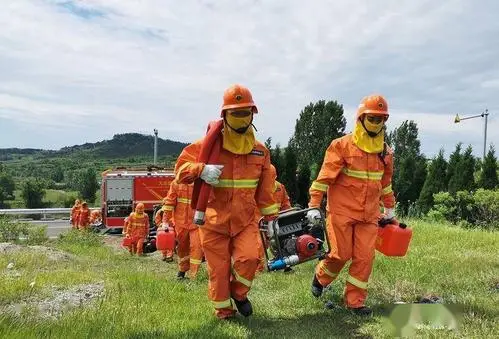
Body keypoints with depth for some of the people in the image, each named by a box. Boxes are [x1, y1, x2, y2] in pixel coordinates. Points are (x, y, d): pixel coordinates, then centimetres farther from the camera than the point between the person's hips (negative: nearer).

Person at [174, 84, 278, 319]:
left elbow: (265, 189, 11)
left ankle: (239, 293, 16)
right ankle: (224, 311, 30)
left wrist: (271, 217, 11)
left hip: (246, 220, 2)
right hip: (214, 220, -2)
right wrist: (201, 170, -26)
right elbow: (181, 168, -6)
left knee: (249, 258, -17)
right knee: (218, 269, 5)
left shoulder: (260, 151, 6)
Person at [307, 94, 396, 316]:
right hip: (341, 211, -4)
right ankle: (320, 278, 31)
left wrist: (389, 208, 26)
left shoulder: (385, 152, 10)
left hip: (369, 214, 5)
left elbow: (385, 182, 22)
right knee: (341, 254, 0)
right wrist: (314, 205, -15)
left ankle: (355, 301, 15)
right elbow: (324, 177, -11)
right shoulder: (342, 146, -8)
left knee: (365, 257, 1)